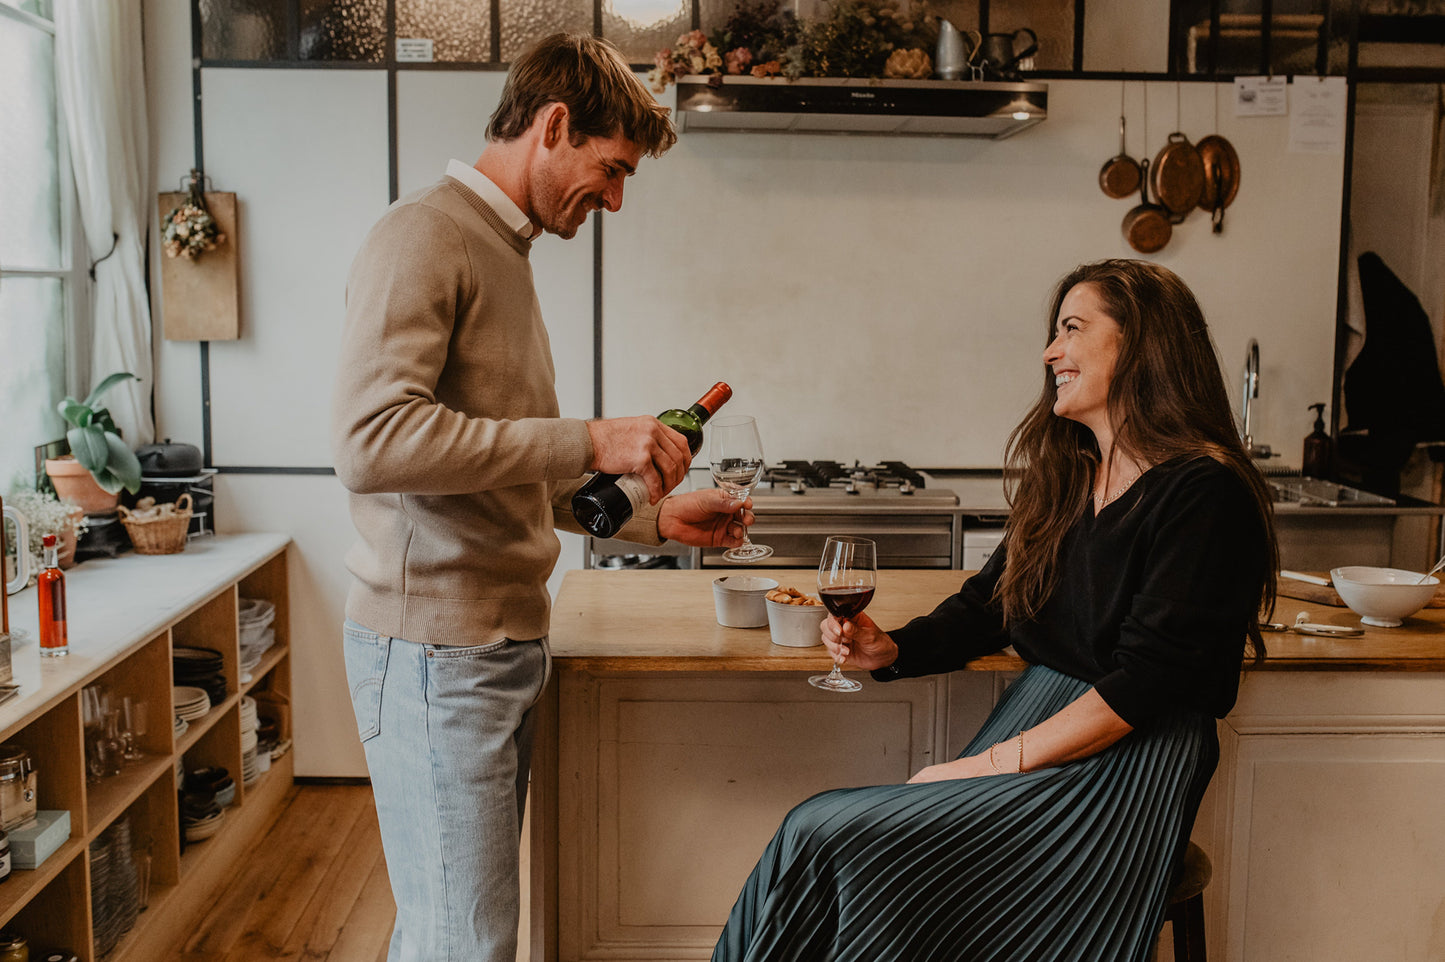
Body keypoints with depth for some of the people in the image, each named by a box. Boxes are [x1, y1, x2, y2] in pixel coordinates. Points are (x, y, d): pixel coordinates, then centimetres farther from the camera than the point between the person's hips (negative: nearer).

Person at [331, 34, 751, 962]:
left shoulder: (503, 252, 18)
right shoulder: (422, 238, -10)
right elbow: (370, 440, -25)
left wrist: (656, 518, 15)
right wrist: (588, 440, -22)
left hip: (502, 644, 9)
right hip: (437, 650, -9)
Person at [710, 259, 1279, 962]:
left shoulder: (1205, 490, -12)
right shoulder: (1065, 477, 14)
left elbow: (1145, 681, -18)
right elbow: (990, 602, 17)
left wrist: (991, 763, -17)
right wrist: (893, 650, -2)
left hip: (1124, 766, -7)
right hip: (1031, 729, 7)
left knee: (824, 838, -20)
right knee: (818, 834, -14)